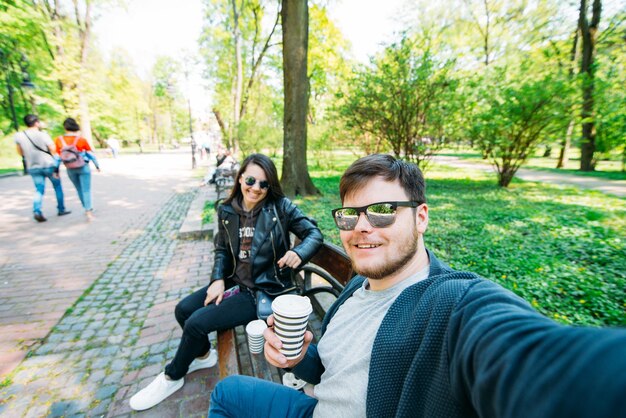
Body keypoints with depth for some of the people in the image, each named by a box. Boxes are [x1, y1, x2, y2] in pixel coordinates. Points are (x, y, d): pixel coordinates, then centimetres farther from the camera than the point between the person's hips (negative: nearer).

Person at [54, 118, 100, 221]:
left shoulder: (58, 140, -1)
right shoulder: (82, 140, -7)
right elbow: (91, 154, 0)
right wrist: (97, 165, 13)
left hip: (70, 169, 3)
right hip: (83, 167, -3)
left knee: (79, 190, 17)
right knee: (86, 190, -3)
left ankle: (88, 209, 26)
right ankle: (88, 211, -11)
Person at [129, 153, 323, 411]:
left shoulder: (281, 207, -16)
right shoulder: (227, 211, -1)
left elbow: (314, 234, -11)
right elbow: (222, 250, 9)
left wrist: (299, 253, -31)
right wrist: (218, 279, -5)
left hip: (263, 290, -6)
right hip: (235, 281, 6)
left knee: (197, 323, -10)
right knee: (183, 310, 3)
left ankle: (172, 377, 24)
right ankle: (204, 355, 36)